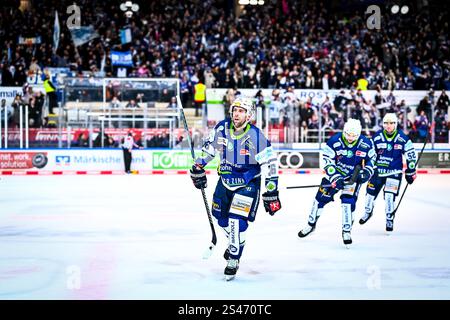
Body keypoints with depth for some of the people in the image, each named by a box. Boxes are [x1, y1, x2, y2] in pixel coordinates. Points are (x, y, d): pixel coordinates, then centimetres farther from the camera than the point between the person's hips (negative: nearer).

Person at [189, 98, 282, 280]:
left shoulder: (256, 136, -20)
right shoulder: (222, 128, -8)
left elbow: (269, 164, -16)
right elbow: (209, 148, 10)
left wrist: (271, 193, -17)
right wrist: (198, 168, 11)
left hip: (247, 184, -5)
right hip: (225, 180, 5)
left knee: (238, 221, -16)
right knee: (221, 218, 14)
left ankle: (233, 260, 0)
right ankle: (235, 242, 45)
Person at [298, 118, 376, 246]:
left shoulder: (366, 144, -16)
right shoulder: (334, 141, -23)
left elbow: (371, 159, 1)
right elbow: (327, 162, -20)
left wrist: (366, 172, -14)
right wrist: (335, 178, -28)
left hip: (353, 177, 0)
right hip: (334, 174, 0)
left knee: (348, 201, -14)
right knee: (321, 198, 4)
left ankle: (346, 231, 1)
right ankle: (311, 224, 25)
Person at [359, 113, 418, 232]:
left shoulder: (402, 138, -9)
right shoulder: (377, 137, -7)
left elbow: (411, 155, 1)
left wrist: (411, 172, 2)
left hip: (394, 172, -2)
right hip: (378, 170, 2)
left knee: (390, 196, -11)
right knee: (371, 193, 10)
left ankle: (390, 220, 5)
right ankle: (368, 212, 38)